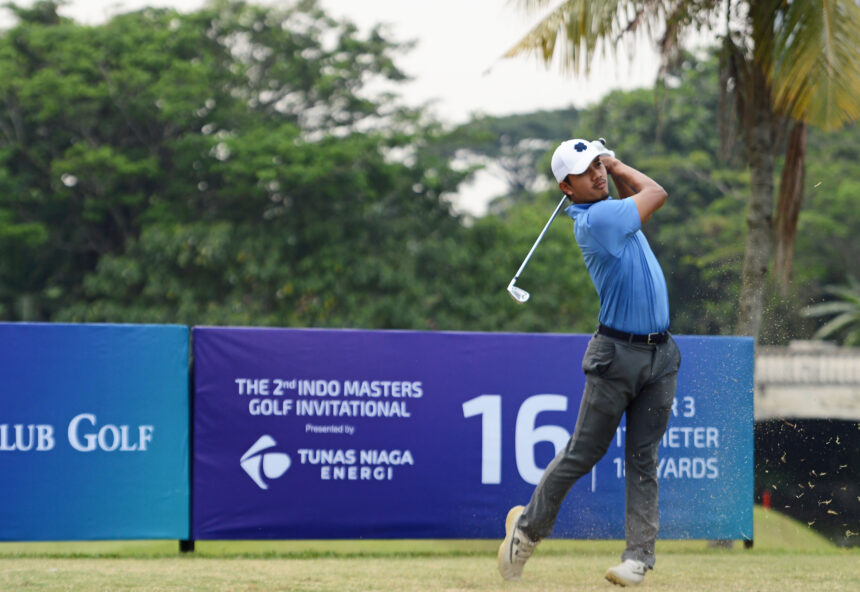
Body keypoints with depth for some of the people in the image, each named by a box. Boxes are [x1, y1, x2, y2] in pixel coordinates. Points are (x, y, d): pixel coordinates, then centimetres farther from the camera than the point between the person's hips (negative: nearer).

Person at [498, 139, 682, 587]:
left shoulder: (609, 210, 10)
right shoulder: (597, 219, -17)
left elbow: (639, 198, 31)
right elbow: (656, 193, -6)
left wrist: (612, 165, 19)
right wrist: (619, 167, 8)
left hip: (659, 354, 7)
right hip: (618, 353, -7)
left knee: (643, 458, 2)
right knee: (582, 454, 1)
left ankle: (639, 555, 0)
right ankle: (527, 527, 18)